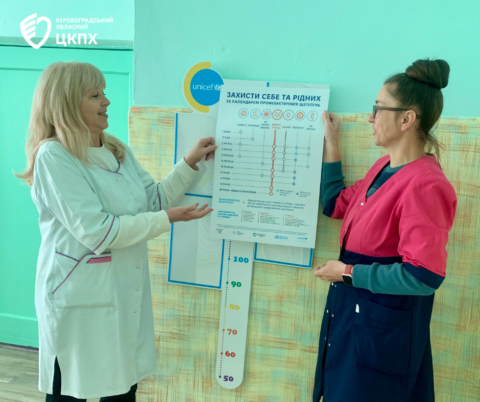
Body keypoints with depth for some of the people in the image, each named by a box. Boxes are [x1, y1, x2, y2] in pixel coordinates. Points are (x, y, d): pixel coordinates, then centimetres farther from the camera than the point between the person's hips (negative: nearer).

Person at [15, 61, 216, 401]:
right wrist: (168, 219, -18)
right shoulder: (54, 156, -15)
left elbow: (154, 200, 9)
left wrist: (190, 163, 1)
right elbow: (97, 231, -21)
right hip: (80, 297, -6)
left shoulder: (118, 150, 9)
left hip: (126, 291, 7)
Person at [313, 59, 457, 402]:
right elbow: (335, 205, 13)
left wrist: (348, 273, -19)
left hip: (384, 326, -9)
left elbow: (424, 276, -28)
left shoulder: (425, 185, -25)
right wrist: (331, 144, 10)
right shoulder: (384, 168, 4)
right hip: (351, 311, 9)